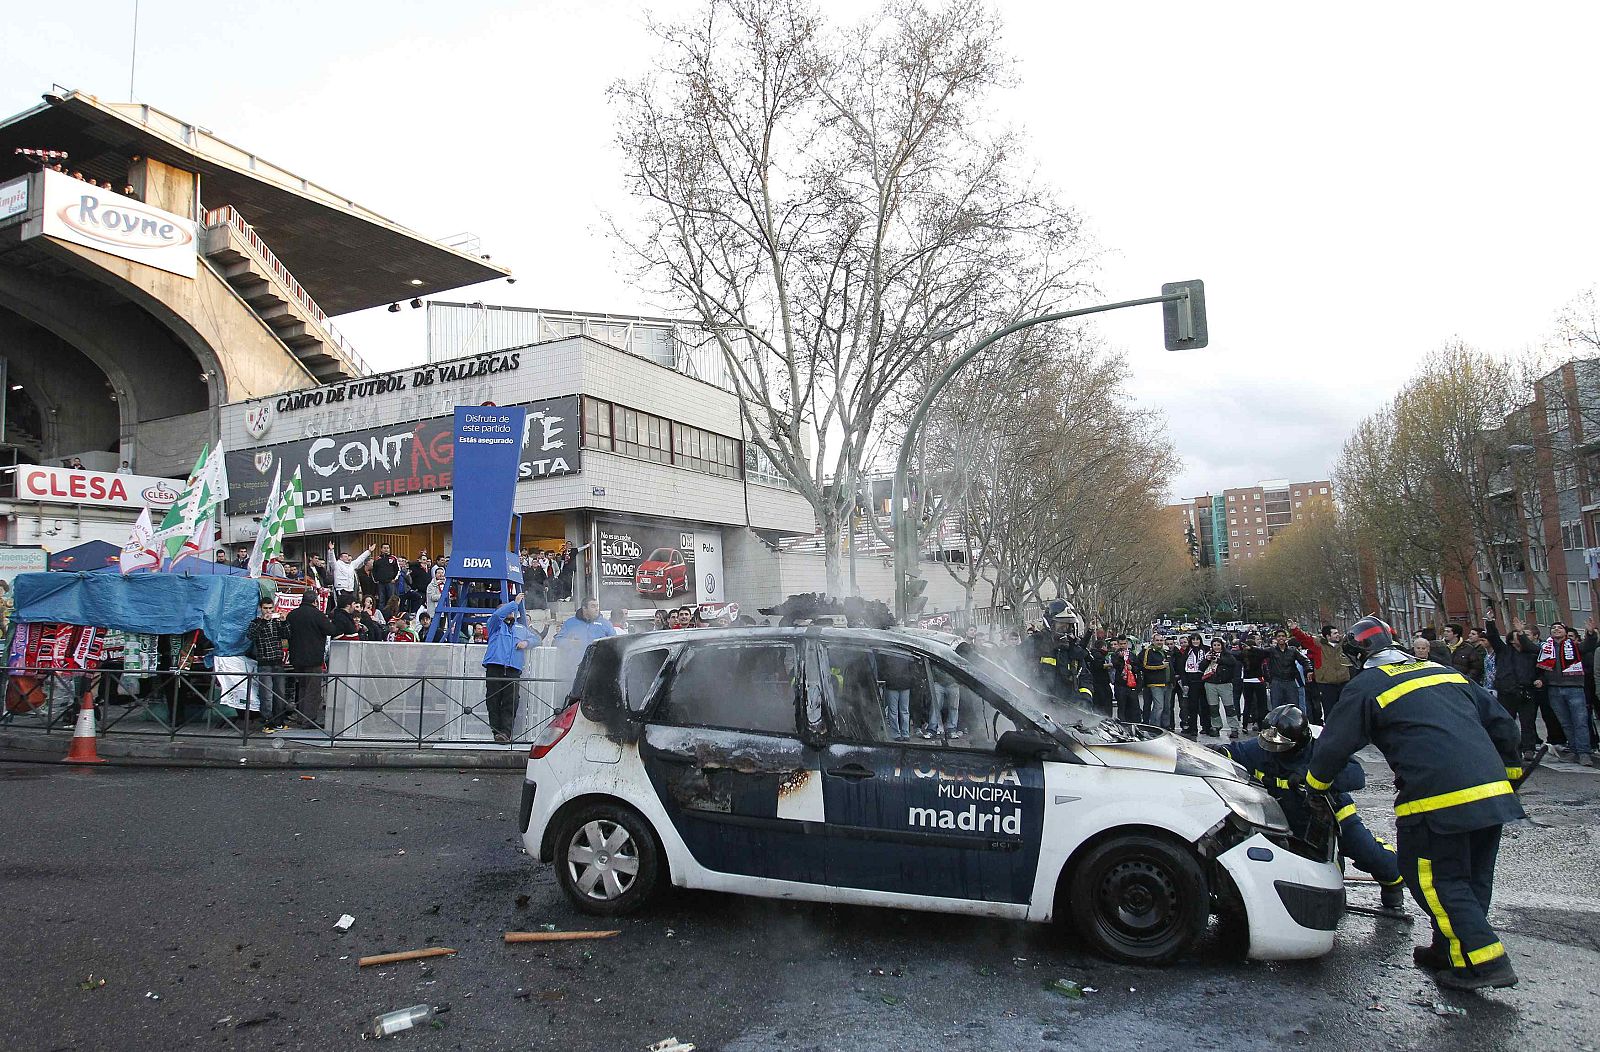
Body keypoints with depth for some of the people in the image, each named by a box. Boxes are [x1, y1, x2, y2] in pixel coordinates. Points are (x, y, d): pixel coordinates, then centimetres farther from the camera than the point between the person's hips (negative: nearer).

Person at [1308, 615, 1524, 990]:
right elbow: (1500, 722, 21)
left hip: (1438, 798, -7)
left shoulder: (1366, 687, 2)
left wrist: (1315, 785, 20)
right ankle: (1449, 949, 26)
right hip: (1494, 792, 7)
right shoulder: (1444, 672, 20)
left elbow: (1334, 744, 4)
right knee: (1472, 879, 18)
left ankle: (1482, 961, -1)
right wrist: (1509, 774, 32)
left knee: (1438, 882, 5)